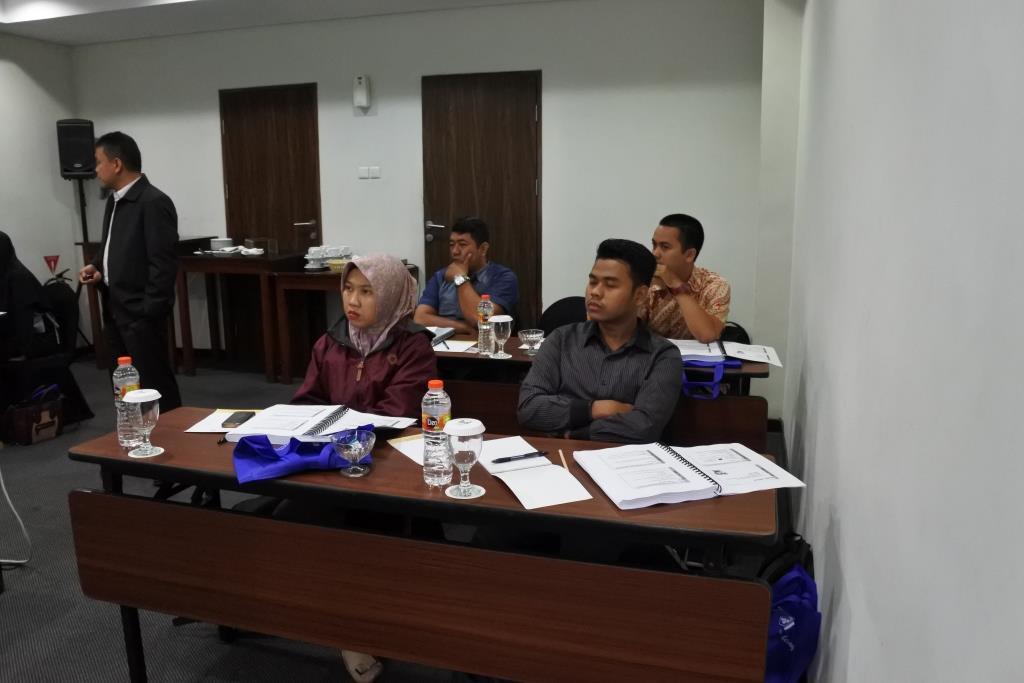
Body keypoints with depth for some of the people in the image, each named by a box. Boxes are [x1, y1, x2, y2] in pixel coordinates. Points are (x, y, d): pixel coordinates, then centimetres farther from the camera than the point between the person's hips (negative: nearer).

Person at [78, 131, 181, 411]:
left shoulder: (154, 203, -14)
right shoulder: (114, 200, 14)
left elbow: (163, 263, -18)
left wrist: (150, 311, -19)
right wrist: (97, 267, 7)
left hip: (141, 312, -9)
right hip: (114, 309, 9)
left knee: (154, 384, -2)